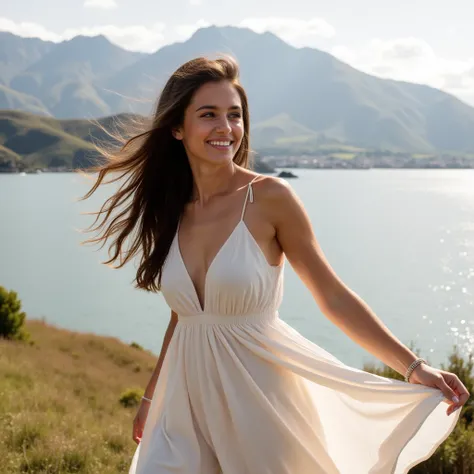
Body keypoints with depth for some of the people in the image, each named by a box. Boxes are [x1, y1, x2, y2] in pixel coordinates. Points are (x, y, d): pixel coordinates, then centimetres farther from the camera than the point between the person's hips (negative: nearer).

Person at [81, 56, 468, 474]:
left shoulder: (269, 198, -11)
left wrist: (413, 367, -16)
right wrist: (150, 399, 21)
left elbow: (334, 298, -9)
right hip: (188, 398, 4)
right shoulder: (170, 211, 3)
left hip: (259, 396, -4)